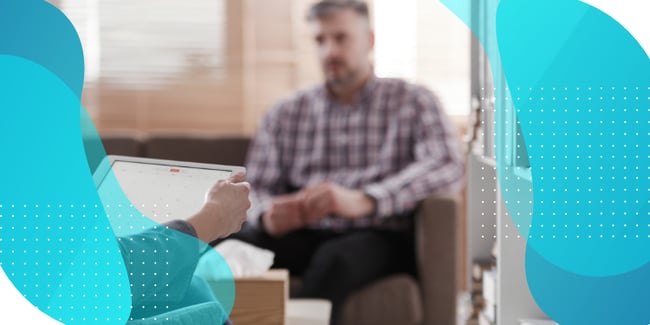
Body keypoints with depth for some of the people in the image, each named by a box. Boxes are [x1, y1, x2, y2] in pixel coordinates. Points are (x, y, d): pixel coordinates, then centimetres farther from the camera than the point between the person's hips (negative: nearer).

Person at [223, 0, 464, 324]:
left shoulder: (413, 102, 8)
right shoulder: (284, 114, 17)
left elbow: (447, 166, -10)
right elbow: (256, 190, 11)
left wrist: (362, 201, -25)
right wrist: (268, 217, -16)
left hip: (380, 238, -2)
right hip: (303, 238, 3)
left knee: (334, 258, -38)